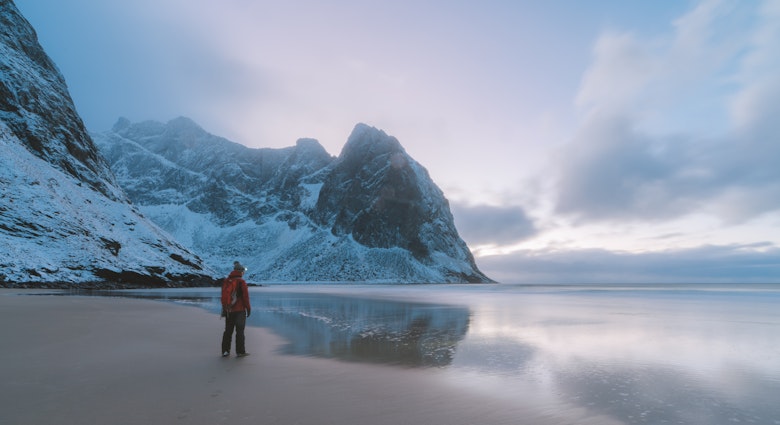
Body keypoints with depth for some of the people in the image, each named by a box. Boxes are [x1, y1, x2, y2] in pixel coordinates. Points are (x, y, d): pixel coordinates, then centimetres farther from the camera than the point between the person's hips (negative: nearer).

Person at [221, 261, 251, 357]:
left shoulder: (226, 281, 7)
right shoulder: (241, 281, -13)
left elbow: (224, 296, 13)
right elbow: (245, 296, -12)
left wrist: (224, 308, 21)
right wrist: (248, 308, -3)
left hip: (228, 310, 6)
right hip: (239, 310, -6)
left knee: (228, 331, 14)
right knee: (240, 331, 0)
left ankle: (225, 351, 17)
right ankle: (240, 351, 3)